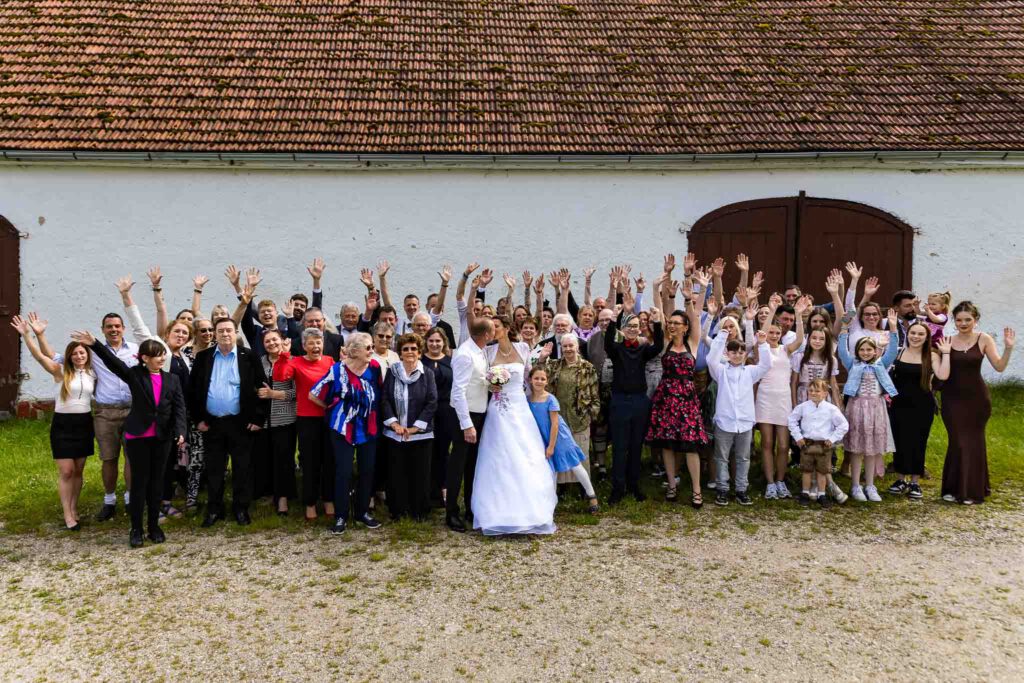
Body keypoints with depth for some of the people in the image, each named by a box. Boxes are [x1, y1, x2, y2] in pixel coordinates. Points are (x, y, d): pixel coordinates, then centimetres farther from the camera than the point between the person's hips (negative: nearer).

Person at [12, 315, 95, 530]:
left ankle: (74, 509, 23)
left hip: (84, 424, 3)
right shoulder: (61, 372, -6)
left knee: (78, 471, 11)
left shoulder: (92, 374, 5)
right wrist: (26, 334, -27)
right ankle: (67, 515, 3)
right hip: (62, 425, -3)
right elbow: (39, 356, -18)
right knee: (66, 471, -4)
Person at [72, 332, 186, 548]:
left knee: (156, 481, 9)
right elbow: (113, 362, -15)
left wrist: (180, 432, -14)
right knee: (139, 481, 2)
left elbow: (179, 407, -1)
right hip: (137, 436, -2)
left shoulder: (172, 379, 5)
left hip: (162, 437, 2)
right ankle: (136, 528, 12)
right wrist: (94, 344, -30)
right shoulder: (135, 374, -1)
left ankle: (154, 526, 19)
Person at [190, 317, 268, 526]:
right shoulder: (203, 357, 6)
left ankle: (241, 508, 16)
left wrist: (258, 418, -7)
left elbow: (262, 387, -3)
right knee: (214, 468, 9)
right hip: (212, 423, 2)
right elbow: (194, 389, 7)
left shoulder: (249, 356, -1)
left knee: (242, 468, 5)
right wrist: (198, 418, 2)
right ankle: (214, 509, 20)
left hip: (241, 422, -2)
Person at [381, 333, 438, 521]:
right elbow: (384, 400, 0)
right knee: (397, 472, 7)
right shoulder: (392, 373, 4)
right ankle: (398, 509, 20)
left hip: (421, 433, -1)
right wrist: (393, 423, -11)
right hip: (395, 433, 2)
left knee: (420, 472, 5)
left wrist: (416, 426, -12)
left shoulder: (427, 374, -2)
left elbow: (432, 403, -7)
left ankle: (420, 510, 18)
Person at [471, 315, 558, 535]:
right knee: (499, 462, 0)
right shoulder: (488, 351, 3)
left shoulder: (522, 348, 3)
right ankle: (499, 515, 8)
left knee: (526, 461, -1)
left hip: (520, 409, 0)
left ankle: (530, 513, 11)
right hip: (498, 411, 0)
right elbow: (484, 381, 7)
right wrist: (490, 386, -10)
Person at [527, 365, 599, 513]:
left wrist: (551, 446, -14)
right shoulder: (528, 399, -5)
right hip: (543, 438, 4)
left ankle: (592, 496, 18)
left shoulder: (550, 399, -17)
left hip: (558, 436, -4)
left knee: (574, 466, 4)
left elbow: (554, 424, -15)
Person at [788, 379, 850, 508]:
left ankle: (821, 495, 19)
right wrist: (798, 436, 3)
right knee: (806, 471, 9)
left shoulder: (831, 409, -6)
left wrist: (833, 439, -4)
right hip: (807, 443, 1)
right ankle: (805, 494, 20)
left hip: (824, 445, -1)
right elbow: (792, 420, 9)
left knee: (822, 471, 8)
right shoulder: (803, 407, -2)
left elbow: (843, 425, -1)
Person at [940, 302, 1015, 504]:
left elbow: (999, 366, -7)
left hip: (976, 398, -1)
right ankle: (954, 489, 17)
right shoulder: (947, 341, 1)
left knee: (974, 441, 7)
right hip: (952, 398, 1)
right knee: (957, 441, 4)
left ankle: (972, 490, 18)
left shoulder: (984, 339, -2)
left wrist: (1008, 348, -20)